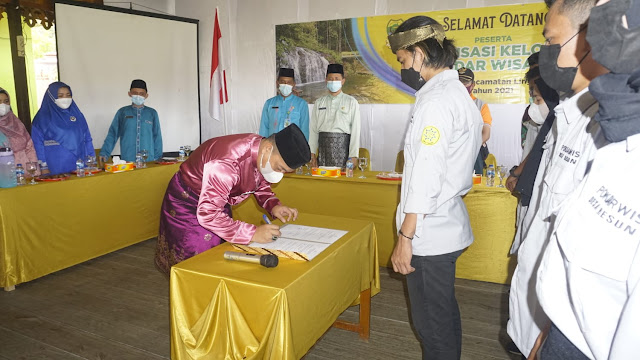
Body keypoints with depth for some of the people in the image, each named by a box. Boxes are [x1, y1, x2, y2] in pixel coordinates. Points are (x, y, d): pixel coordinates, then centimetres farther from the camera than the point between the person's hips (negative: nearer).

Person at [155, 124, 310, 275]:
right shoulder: (227, 163, -39)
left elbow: (261, 185, 6)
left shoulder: (264, 156, -13)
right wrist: (252, 233, -39)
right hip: (187, 202, -7)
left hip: (217, 199, 8)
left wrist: (273, 205, -14)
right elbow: (208, 214, -38)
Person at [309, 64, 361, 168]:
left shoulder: (351, 102, 3)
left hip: (342, 145, -2)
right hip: (323, 145, 3)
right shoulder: (319, 103, 12)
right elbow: (313, 129, 10)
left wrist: (353, 156, -8)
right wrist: (312, 153, 3)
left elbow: (355, 130, -2)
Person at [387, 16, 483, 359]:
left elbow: (425, 178, -22)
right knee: (445, 314, 23)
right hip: (448, 225, 10)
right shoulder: (459, 93, 13)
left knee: (431, 324, 5)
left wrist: (405, 237, -16)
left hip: (429, 233, -10)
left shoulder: (436, 101, -18)